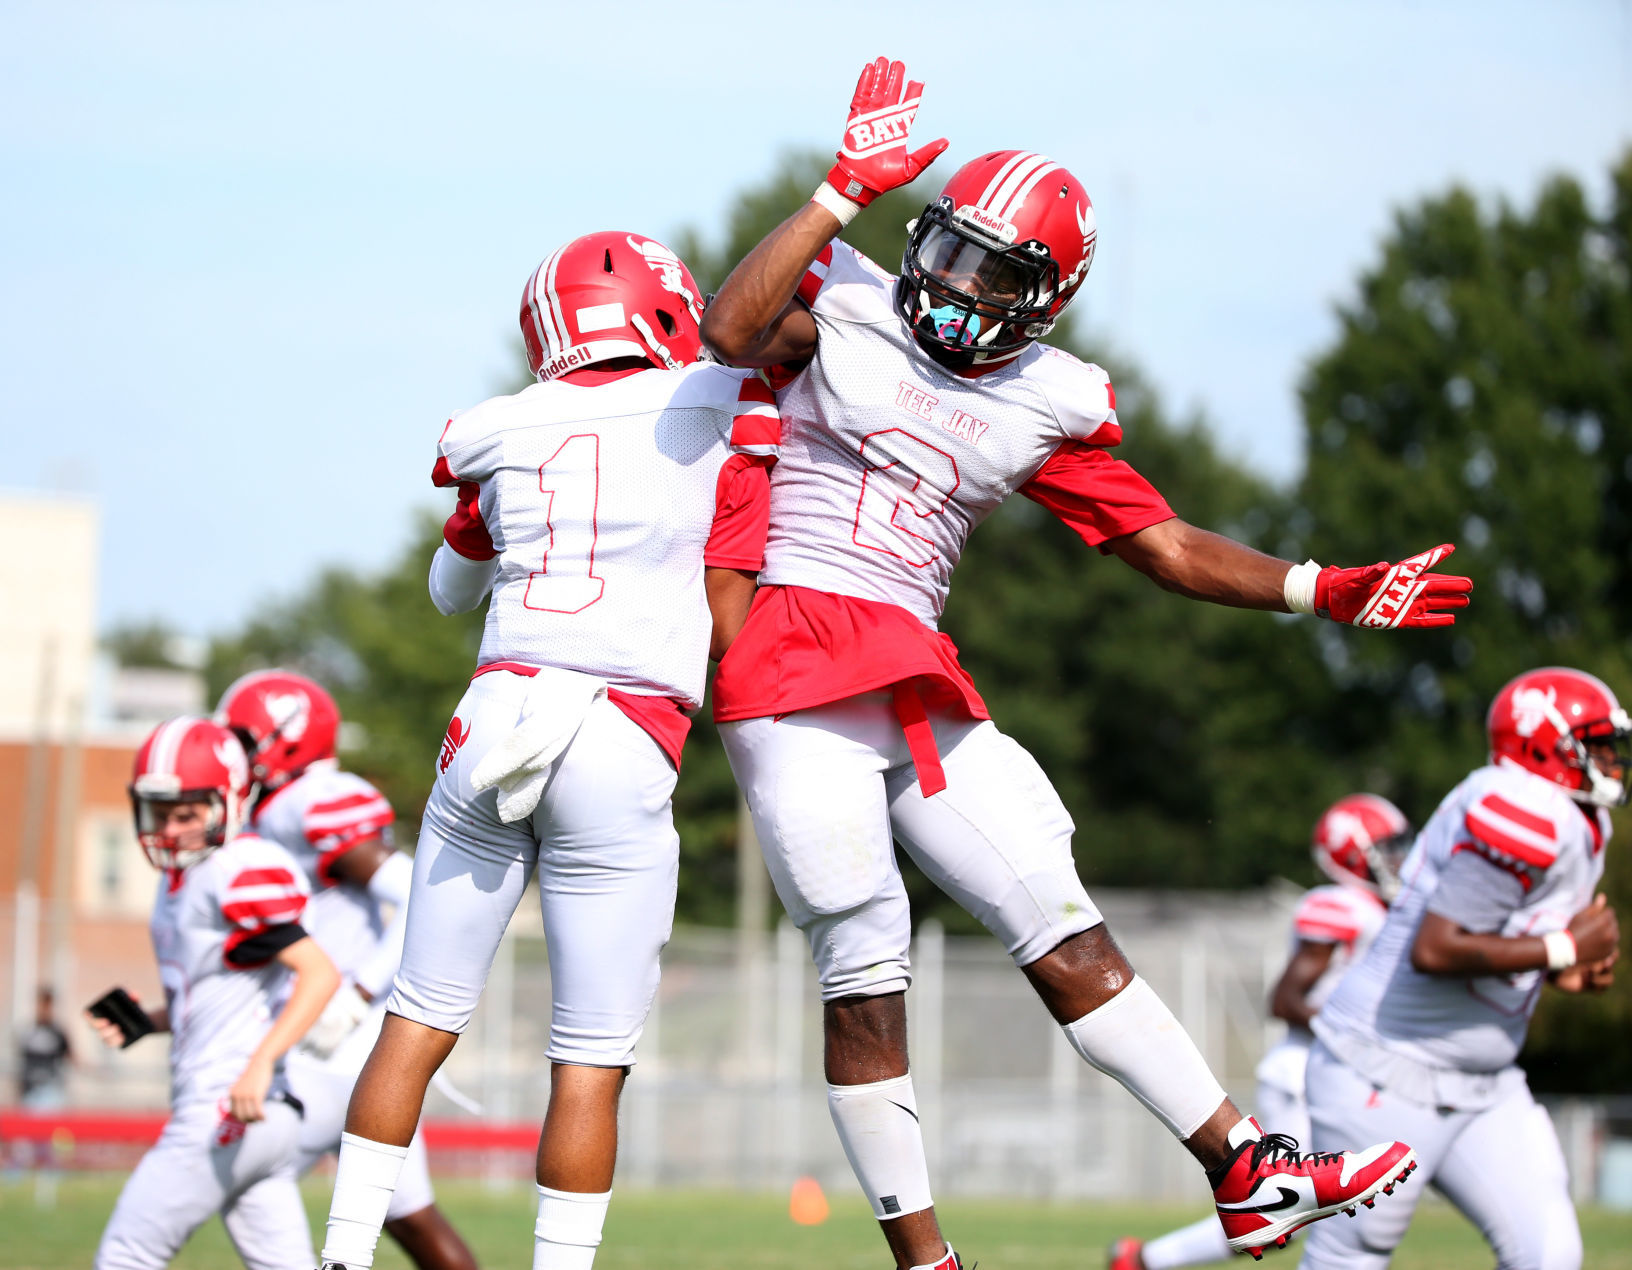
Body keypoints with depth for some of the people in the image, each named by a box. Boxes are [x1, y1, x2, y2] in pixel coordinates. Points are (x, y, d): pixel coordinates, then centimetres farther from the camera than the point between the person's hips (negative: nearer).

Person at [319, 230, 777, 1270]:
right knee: (592, 1059, 3)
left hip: (499, 708, 3)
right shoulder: (724, 425, 3)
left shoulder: (506, 438, 12)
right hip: (625, 754, -3)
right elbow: (729, 634, 2)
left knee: (424, 1015, 14)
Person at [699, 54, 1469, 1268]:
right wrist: (846, 191, -21)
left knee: (1066, 933, 3)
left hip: (917, 684, 5)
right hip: (793, 664, -5)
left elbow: (1169, 546, 14)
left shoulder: (1045, 409, 11)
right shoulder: (847, 310, 0)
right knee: (865, 970, -5)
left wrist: (1327, 591, 5)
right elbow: (732, 331, -20)